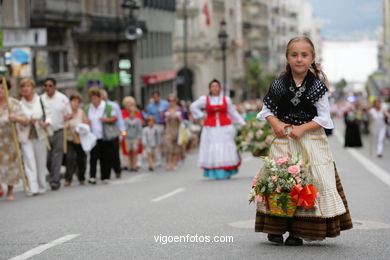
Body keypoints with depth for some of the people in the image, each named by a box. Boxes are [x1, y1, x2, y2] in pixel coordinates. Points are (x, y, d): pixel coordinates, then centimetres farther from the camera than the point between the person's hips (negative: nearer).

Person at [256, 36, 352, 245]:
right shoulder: (278, 84, 4)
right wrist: (276, 124, -9)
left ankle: (297, 231, 3)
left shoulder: (318, 86, 0)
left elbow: (323, 117, -2)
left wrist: (302, 128, -14)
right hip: (283, 141, 1)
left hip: (311, 140, -1)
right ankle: (276, 228, 13)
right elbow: (267, 110, 11)